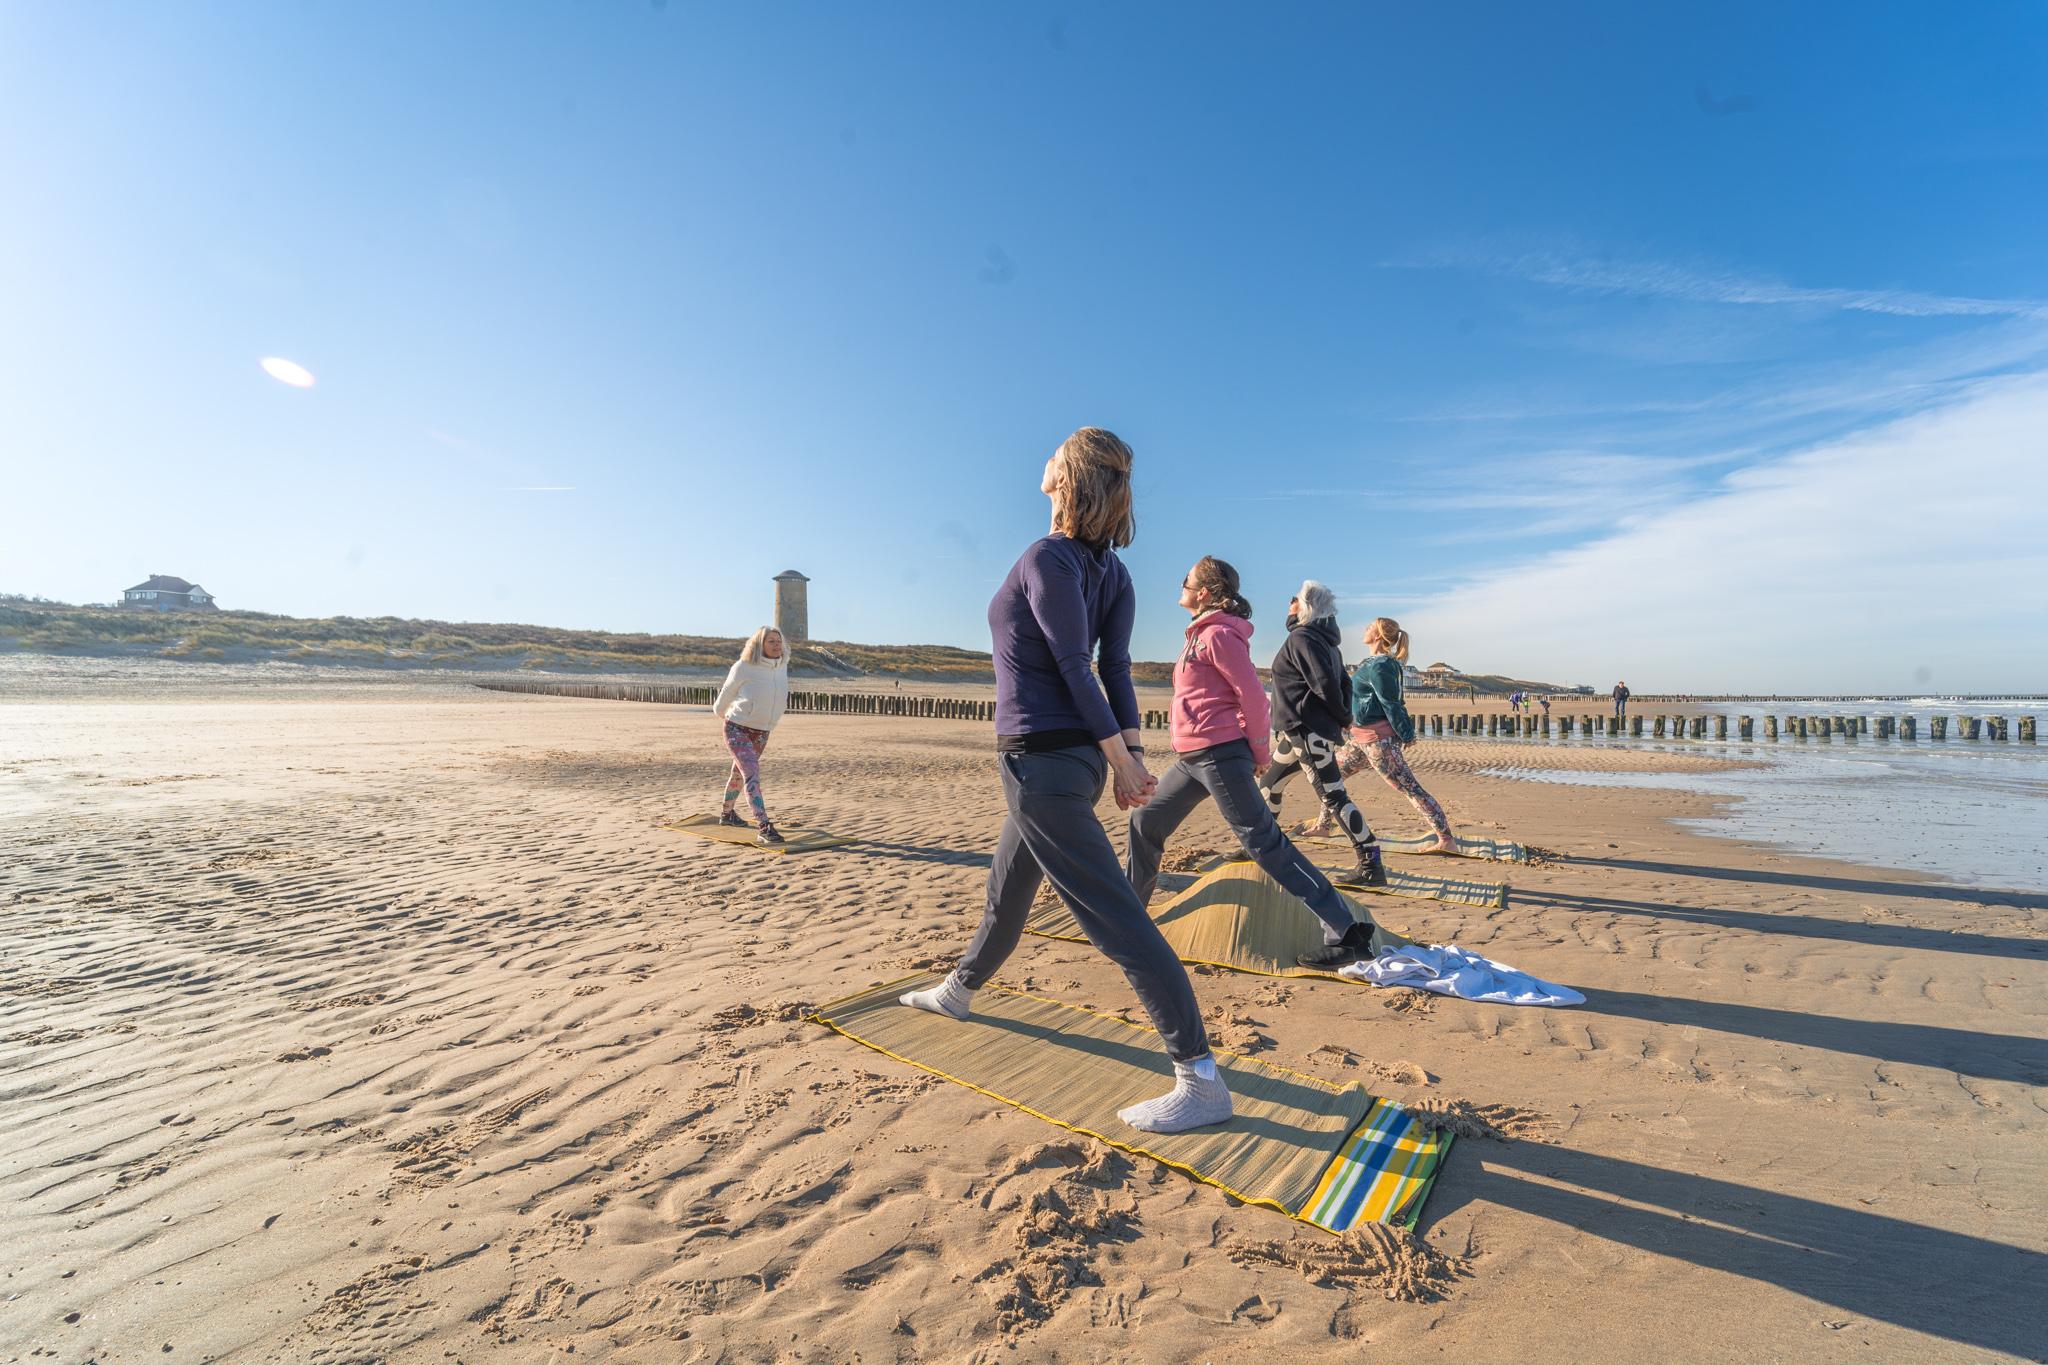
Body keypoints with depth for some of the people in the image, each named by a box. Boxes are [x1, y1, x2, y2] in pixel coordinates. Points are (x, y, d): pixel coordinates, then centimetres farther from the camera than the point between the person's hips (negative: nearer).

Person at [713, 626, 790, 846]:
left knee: (739, 773, 24)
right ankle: (764, 828, -28)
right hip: (737, 729, -6)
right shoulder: (743, 668, -18)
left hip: (762, 732, 6)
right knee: (752, 774, -20)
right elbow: (727, 693, 0)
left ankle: (727, 813, 45)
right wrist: (720, 711, 16)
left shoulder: (782, 666, -3)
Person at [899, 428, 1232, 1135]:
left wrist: (1121, 760, -12)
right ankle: (957, 992, 50)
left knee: (1117, 919, -6)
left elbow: (1076, 671, -18)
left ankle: (1202, 1082, 1)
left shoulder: (1046, 559, -16)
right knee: (1006, 888, 27)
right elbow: (1116, 667, 0)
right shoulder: (1110, 568, 6)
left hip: (1042, 760, -9)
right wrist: (1131, 754, -4)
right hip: (1074, 758, 10)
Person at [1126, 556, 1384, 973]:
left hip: (1219, 755, -10)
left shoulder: (1218, 634, -12)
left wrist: (1260, 754, -6)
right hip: (1192, 758, 10)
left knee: (1265, 842, -9)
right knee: (1145, 822, 16)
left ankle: (1348, 933, -3)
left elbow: (1252, 695, -15)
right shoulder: (1201, 633, 17)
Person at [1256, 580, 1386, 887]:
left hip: (1309, 732, -11)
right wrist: (1342, 718, 8)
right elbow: (1344, 682, 15)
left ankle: (1371, 865, -7)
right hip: (1298, 732, 11)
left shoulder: (1301, 638, -14)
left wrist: (1343, 717, -6)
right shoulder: (1323, 639, 16)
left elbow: (1326, 683, -21)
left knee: (1334, 798, -10)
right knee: (1268, 786, 20)